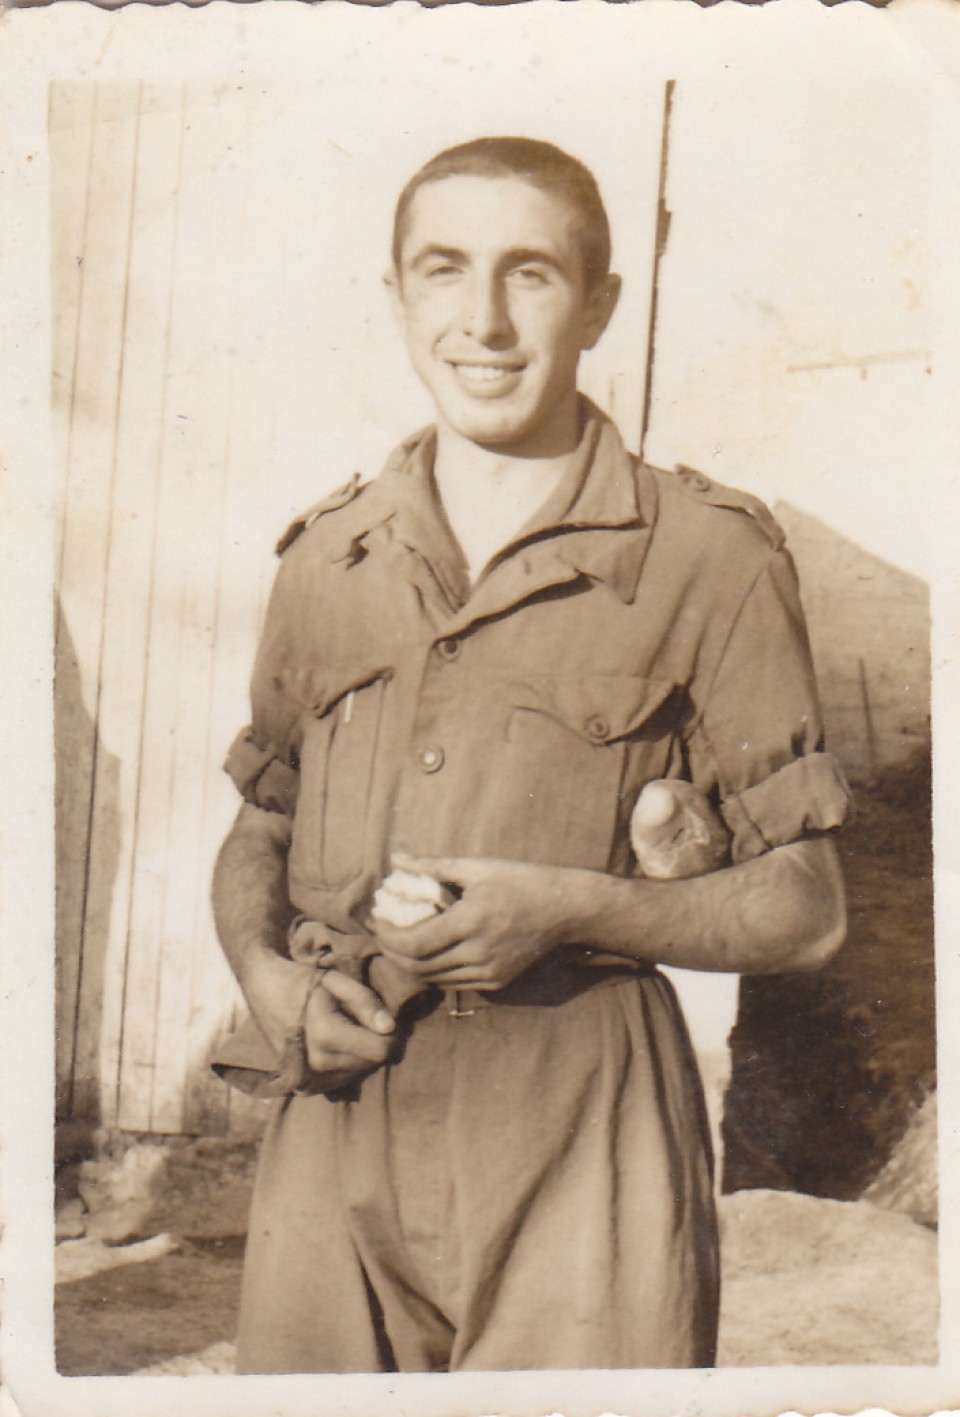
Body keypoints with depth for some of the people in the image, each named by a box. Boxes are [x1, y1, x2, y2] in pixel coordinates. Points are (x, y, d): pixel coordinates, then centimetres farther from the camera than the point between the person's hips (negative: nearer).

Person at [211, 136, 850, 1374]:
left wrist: (572, 910, -15)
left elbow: (805, 910, 0)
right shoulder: (326, 559, 12)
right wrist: (264, 974, 0)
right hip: (336, 1118, 4)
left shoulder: (706, 558, -2)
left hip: (577, 1133, -3)